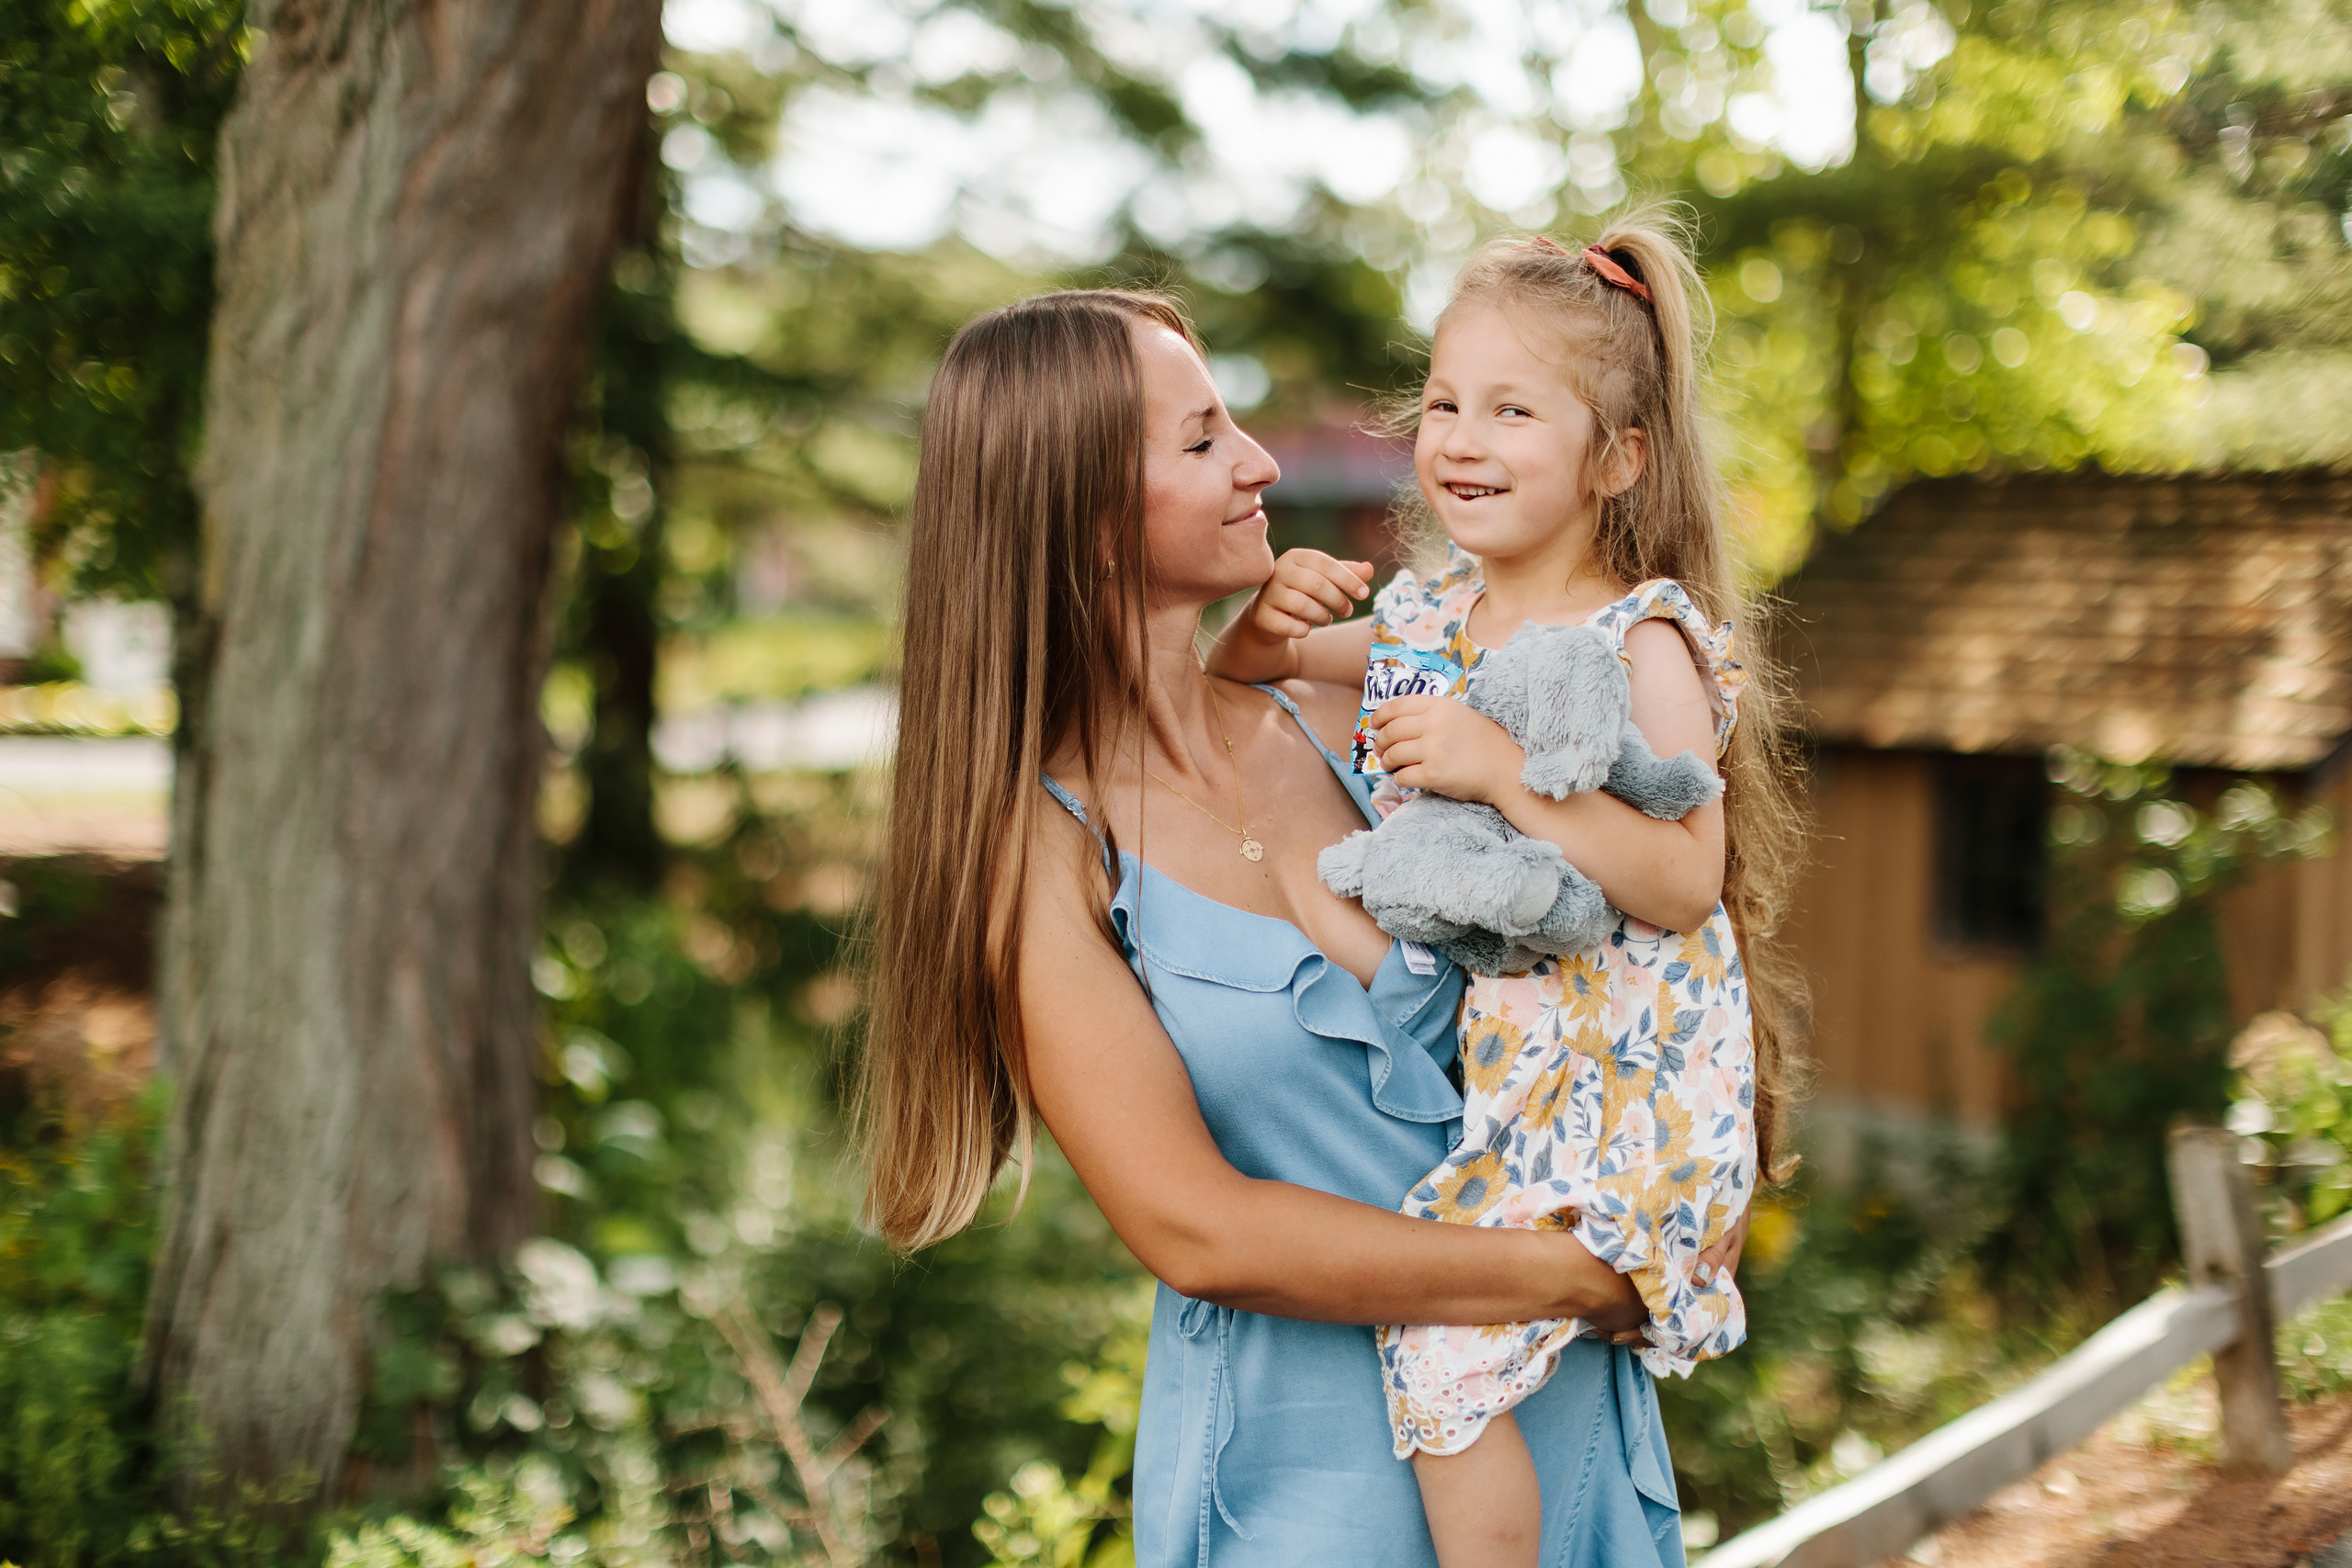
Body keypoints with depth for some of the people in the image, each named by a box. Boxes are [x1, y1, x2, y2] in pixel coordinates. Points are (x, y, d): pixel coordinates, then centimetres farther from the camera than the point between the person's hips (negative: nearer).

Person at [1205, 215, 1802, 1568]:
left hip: (1615, 1086, -8)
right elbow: (1243, 674, 19)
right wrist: (1272, 616, -4)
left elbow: (1684, 885, -21)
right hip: (1466, 1059, 8)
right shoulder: (1429, 620, 6)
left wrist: (1506, 772, -29)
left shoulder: (1644, 644, -13)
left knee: (1445, 1330, -17)